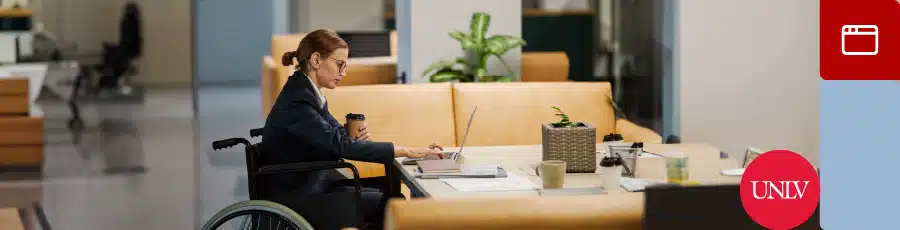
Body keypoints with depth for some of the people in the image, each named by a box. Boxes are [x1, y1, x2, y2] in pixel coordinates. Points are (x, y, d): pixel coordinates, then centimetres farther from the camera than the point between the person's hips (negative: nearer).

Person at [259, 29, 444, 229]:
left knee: (390, 191, 2)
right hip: (295, 197, -9)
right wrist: (406, 151, -28)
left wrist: (357, 136, -12)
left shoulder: (309, 92, 8)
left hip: (314, 182, 9)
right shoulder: (296, 101, -23)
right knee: (388, 204, -11)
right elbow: (339, 145, -29)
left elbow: (336, 135, 14)